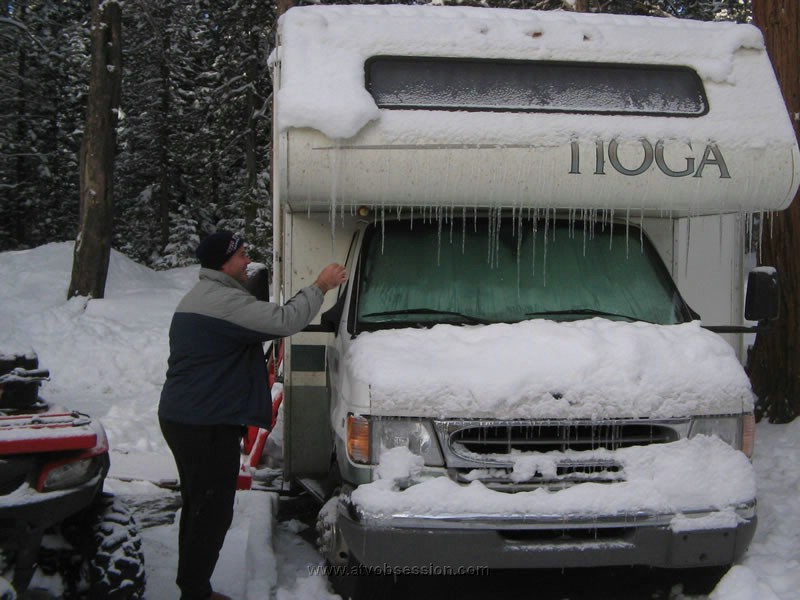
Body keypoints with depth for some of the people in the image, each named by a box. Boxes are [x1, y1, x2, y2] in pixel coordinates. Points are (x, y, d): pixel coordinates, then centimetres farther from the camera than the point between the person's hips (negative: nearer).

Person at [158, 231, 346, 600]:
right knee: (212, 513, -4)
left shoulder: (199, 296, 18)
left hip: (182, 417, 11)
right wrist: (320, 287, -13)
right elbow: (284, 321, -24)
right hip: (206, 424, -11)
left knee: (198, 507, 18)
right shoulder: (223, 300, -18)